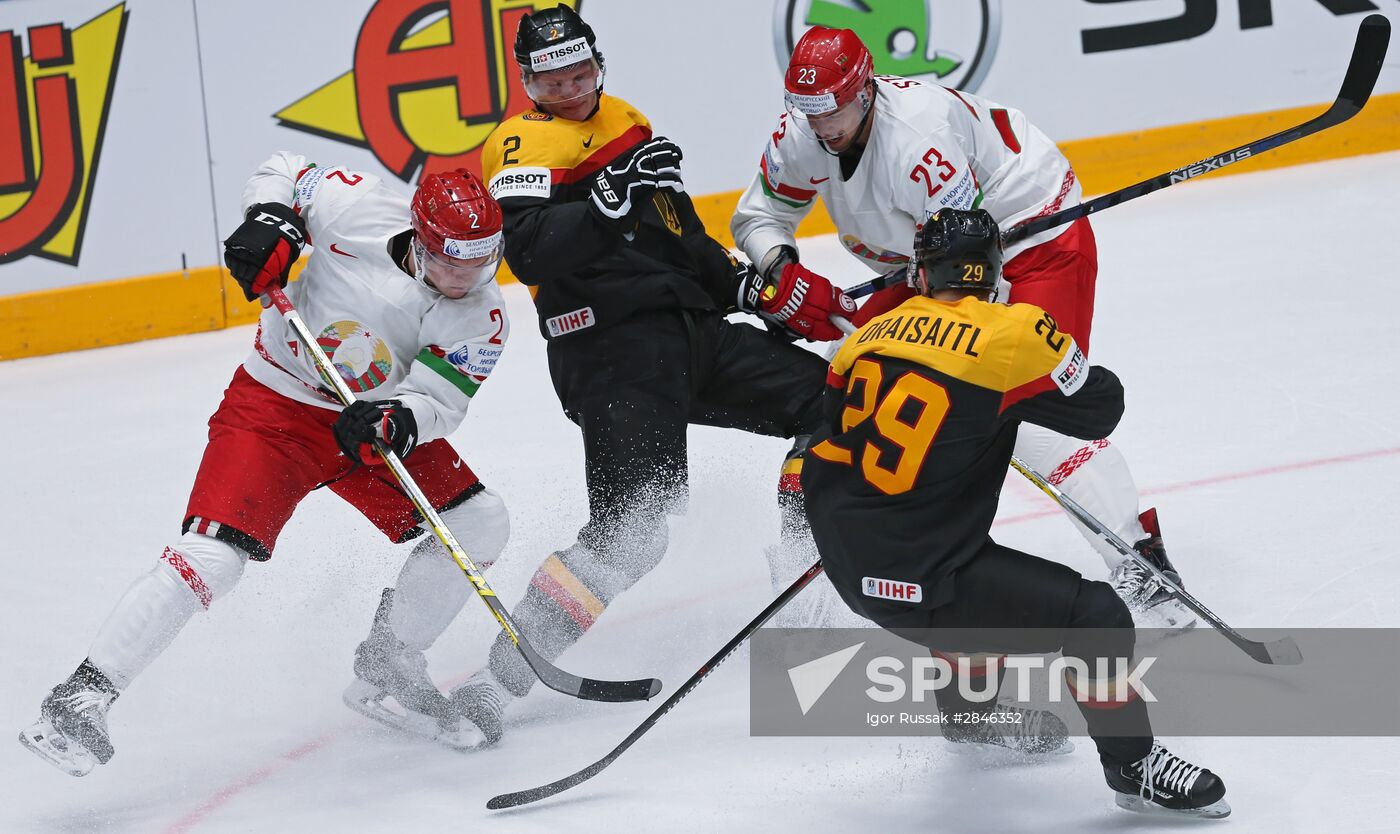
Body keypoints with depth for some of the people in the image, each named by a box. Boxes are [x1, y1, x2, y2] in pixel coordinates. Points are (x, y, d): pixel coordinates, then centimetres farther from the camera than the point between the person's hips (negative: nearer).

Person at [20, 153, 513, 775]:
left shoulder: (481, 317, -14)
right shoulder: (358, 209, -21)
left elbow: (437, 403, -20)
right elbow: (283, 173, -3)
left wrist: (398, 421, -41)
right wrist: (270, 223, -22)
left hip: (374, 420, 4)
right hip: (275, 404, -4)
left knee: (479, 525, -5)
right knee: (212, 554, -20)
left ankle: (386, 666, 13)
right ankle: (82, 696, -17)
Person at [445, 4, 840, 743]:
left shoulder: (628, 124, 21)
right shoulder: (523, 145, -4)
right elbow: (529, 252, -22)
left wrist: (744, 286, 18)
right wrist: (612, 194, -28)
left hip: (692, 332, 8)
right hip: (612, 355, -8)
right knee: (628, 530, -20)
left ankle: (804, 565, 21)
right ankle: (499, 677, -22)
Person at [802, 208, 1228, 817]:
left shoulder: (871, 335, 7)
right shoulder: (1013, 334, -12)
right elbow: (1100, 409, -1)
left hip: (847, 562, 8)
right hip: (918, 583, -7)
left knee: (974, 566, 36)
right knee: (1096, 616, -2)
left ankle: (972, 712, 52)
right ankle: (1131, 764, 13)